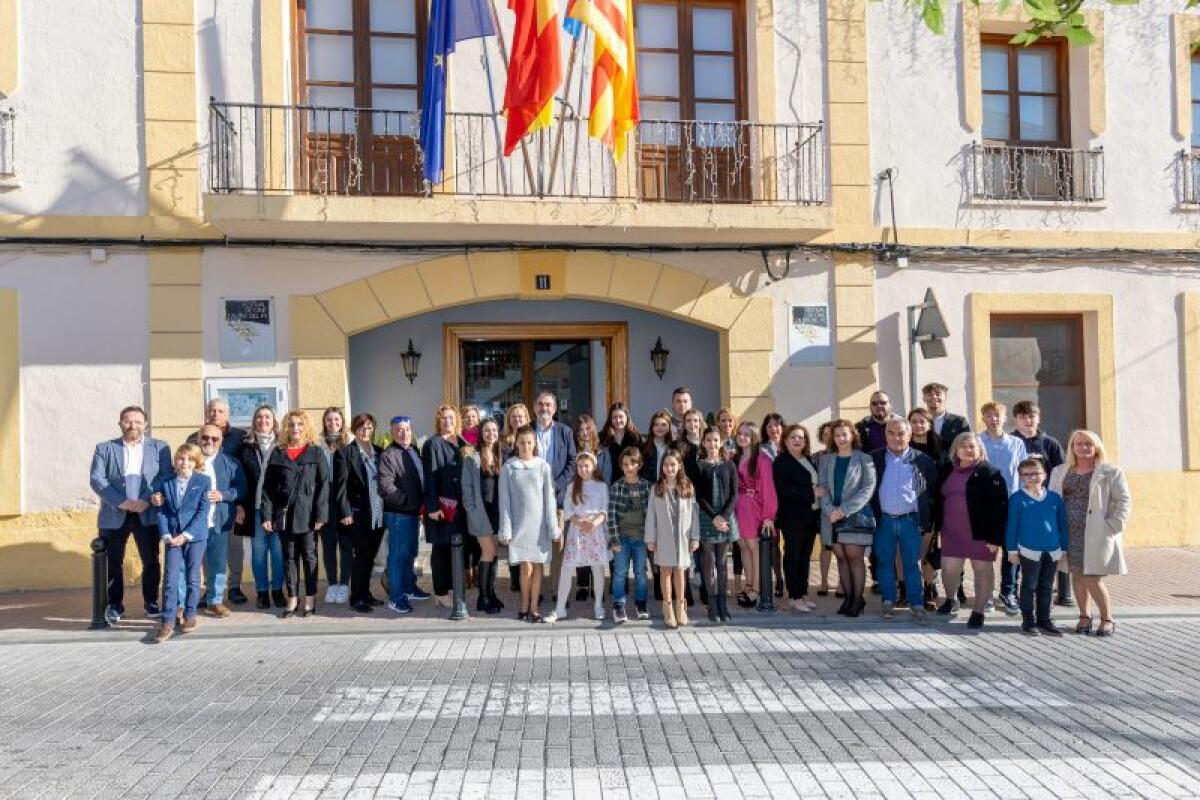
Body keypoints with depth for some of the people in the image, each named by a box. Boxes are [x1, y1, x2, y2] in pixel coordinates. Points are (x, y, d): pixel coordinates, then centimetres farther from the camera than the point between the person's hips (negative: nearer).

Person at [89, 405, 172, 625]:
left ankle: (151, 602, 18)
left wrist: (147, 501, -15)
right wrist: (121, 502, -15)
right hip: (114, 515, 0)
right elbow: (97, 480, -3)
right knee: (113, 562, 6)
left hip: (148, 514, 0)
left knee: (151, 561, 4)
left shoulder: (160, 448, 8)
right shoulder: (104, 448, 8)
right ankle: (114, 604, 19)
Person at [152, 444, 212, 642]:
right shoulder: (164, 481, 4)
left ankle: (190, 615, 21)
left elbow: (203, 511, -7)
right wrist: (166, 535, -8)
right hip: (172, 536, 1)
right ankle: (167, 622, -1)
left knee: (192, 578, 7)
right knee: (170, 579, -4)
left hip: (195, 536, -1)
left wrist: (186, 535, -13)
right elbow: (160, 510, 3)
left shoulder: (203, 481, -3)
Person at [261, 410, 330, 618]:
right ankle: (292, 599, 17)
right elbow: (268, 486, 5)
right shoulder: (277, 454, 7)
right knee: (289, 557, 9)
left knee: (309, 556, 5)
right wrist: (267, 515, -4)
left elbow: (323, 484, -3)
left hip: (308, 515, -2)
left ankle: (310, 599, 14)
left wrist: (320, 515, -10)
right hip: (284, 514, 2)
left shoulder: (316, 453, 1)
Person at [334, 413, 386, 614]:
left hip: (378, 514, 5)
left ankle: (365, 594, 23)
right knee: (360, 556, -1)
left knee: (370, 556, 12)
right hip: (359, 514, -5)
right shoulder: (344, 453, -2)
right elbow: (340, 486, -7)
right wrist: (344, 512, -13)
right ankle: (357, 597, 8)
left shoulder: (379, 452, 13)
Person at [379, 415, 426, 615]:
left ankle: (409, 588, 33)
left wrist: (421, 503, 11)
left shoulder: (413, 452, 13)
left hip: (414, 512, 8)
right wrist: (407, 500, -19)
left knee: (410, 553, 19)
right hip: (398, 514, -8)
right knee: (398, 555, -3)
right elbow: (386, 487, -21)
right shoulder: (388, 455, -13)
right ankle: (395, 598, 4)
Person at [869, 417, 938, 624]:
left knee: (912, 564, 3)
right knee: (885, 562, 8)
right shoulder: (875, 459, 2)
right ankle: (888, 602, 19)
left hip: (910, 521, -1)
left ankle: (917, 605, 12)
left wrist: (926, 517, 2)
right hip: (884, 520, 1)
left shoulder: (922, 461, 0)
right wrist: (872, 514, 4)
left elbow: (933, 488, 6)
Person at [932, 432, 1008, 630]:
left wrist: (995, 537, -17)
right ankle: (951, 600, 32)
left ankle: (978, 611, 17)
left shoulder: (989, 473, -8)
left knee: (983, 571, 6)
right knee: (948, 570, 6)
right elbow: (937, 499, 16)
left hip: (980, 533, -4)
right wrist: (937, 525, 11)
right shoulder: (946, 471, 8)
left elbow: (1000, 506, -13)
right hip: (951, 532, 4)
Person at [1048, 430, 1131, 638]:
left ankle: (1107, 619, 13)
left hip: (1097, 534, -4)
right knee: (1077, 575, 7)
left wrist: (1113, 526, -11)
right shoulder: (1060, 472, 13)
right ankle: (1084, 616, 23)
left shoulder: (1110, 472, 2)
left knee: (1093, 579, -6)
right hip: (1070, 533, 4)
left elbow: (1124, 501, -1)